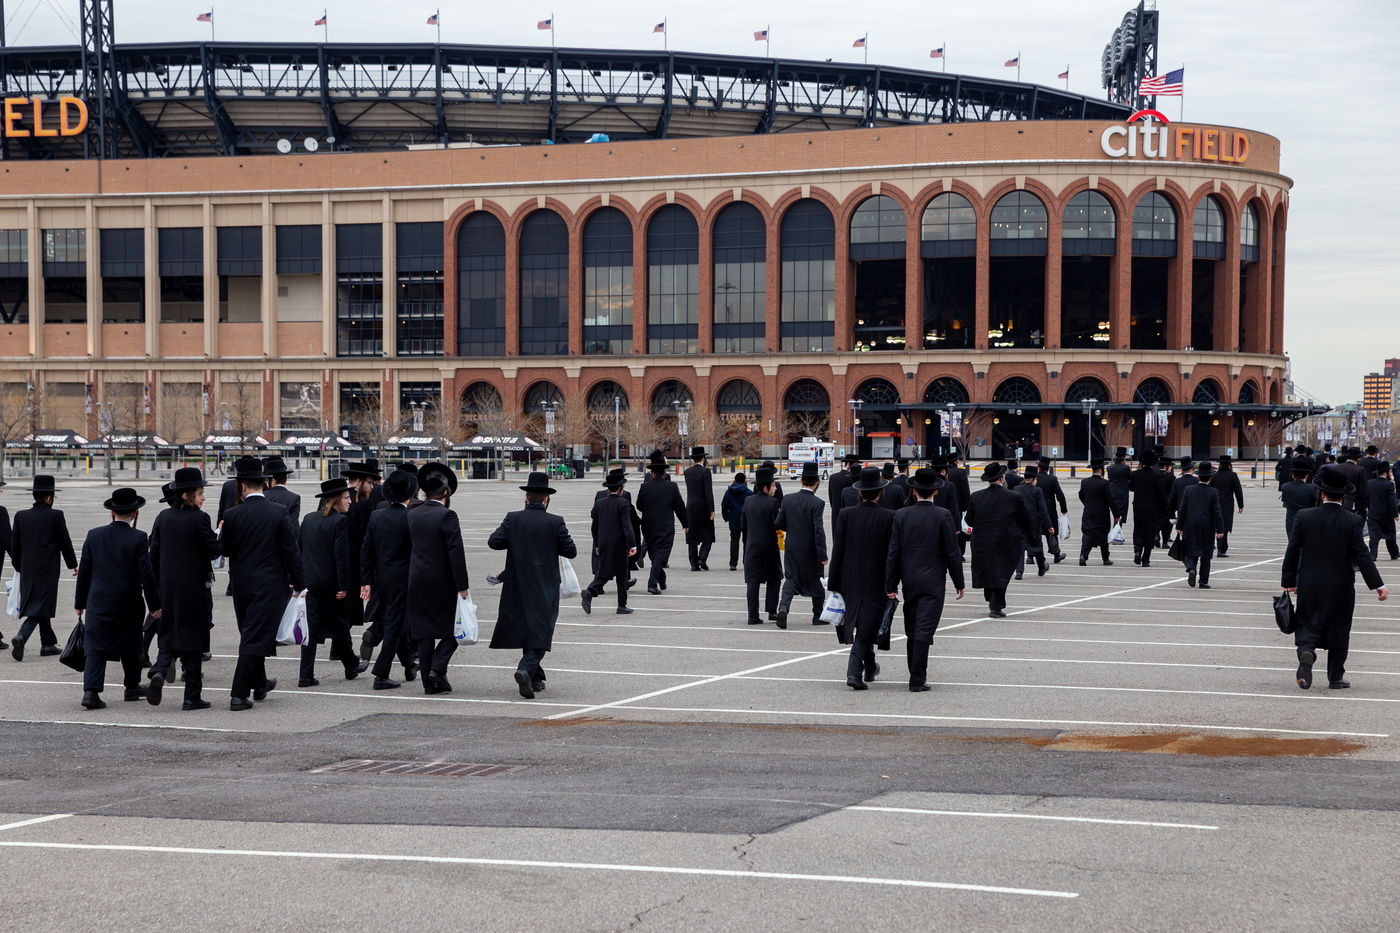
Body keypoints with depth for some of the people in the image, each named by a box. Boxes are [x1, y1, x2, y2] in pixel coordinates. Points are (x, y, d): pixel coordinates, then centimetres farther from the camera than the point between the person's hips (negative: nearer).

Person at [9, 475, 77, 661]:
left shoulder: (21, 516, 2)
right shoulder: (55, 516, -11)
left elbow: (14, 545, 6)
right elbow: (65, 542, -5)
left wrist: (19, 567, 18)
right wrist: (73, 564, 8)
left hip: (28, 570, 6)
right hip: (47, 570, -6)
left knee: (41, 606, 17)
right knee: (39, 607, -5)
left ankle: (48, 644, 23)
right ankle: (21, 637, -25)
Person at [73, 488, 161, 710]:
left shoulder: (94, 535, -1)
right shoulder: (138, 539, -11)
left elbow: (84, 572, 3)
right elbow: (146, 574, -11)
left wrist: (80, 603, 12)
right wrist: (154, 605, -3)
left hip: (98, 602, 2)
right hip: (129, 605, -2)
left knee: (95, 647, 1)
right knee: (130, 647, 16)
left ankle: (91, 691, -14)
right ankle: (132, 687, 29)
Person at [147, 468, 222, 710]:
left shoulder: (163, 517, 5)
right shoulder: (199, 518, -13)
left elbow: (154, 552, 8)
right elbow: (214, 550, -12)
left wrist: (158, 586, 14)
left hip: (168, 587, 5)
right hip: (195, 588, -5)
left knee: (169, 635, 14)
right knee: (194, 637, 3)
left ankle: (159, 672, -15)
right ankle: (192, 697, 5)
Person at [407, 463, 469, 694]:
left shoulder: (412, 515, 6)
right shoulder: (446, 515, -13)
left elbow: (408, 548, 11)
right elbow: (456, 552, -17)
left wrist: (412, 576, 17)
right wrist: (462, 586, -14)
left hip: (417, 582, 6)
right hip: (442, 582, -5)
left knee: (424, 632, 8)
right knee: (453, 628, 7)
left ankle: (429, 681, 9)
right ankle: (437, 668, -9)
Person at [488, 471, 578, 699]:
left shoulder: (513, 519, -3)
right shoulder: (555, 523, -7)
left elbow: (493, 541, -7)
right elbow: (570, 551, -4)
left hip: (518, 586, 3)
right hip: (545, 587, -3)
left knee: (526, 629, 16)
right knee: (540, 632, -3)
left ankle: (536, 677, 22)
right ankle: (526, 669, -26)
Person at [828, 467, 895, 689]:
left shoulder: (845, 515, -5)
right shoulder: (889, 518, -9)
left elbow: (837, 551, -4)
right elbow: (892, 554, -7)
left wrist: (834, 583, 2)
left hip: (851, 581, 3)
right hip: (876, 583, -3)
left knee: (860, 626, 19)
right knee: (866, 629, 1)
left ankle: (869, 667, 33)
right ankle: (854, 673, -10)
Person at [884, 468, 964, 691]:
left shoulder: (901, 515, -1)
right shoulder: (943, 516, -8)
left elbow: (893, 553, -1)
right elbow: (952, 552, -6)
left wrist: (891, 585, 4)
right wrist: (959, 583, 4)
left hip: (909, 582, 3)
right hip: (933, 582, -3)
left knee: (912, 631, 14)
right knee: (924, 630, -5)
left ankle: (916, 676, 22)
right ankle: (917, 680, -9)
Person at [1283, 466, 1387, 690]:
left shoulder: (1304, 517, -6)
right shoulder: (1352, 521, -10)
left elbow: (1292, 552, -3)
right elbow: (1362, 555, -12)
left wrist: (1289, 581, 7)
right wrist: (1378, 585, -7)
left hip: (1310, 587, 0)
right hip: (1341, 587, 0)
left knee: (1308, 624, 9)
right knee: (1339, 630, 11)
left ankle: (1306, 651, -23)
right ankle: (1336, 677, 15)